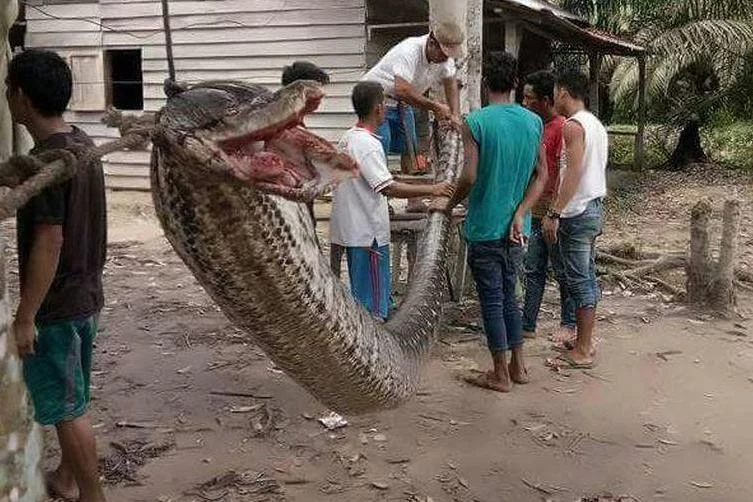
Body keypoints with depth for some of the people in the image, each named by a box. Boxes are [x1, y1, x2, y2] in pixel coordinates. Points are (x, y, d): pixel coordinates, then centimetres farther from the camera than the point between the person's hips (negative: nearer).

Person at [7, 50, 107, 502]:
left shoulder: (46, 160, -23)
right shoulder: (83, 144, 5)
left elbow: (48, 243, -24)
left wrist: (25, 316, -19)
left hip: (57, 304, -9)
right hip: (85, 295, 9)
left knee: (68, 407, 3)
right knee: (69, 398, 21)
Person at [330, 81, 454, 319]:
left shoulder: (347, 138, 11)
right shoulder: (367, 144, -18)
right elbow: (387, 187, -24)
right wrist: (431, 190, -19)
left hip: (352, 229, 10)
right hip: (368, 233, -10)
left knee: (361, 293, 18)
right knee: (373, 299, -2)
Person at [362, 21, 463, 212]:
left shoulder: (445, 56, -9)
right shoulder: (409, 51, -35)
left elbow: (451, 83, 4)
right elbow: (402, 90, -45)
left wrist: (455, 115, -10)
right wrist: (435, 106, -39)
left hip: (403, 103, 8)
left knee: (410, 148, 6)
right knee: (380, 147, -18)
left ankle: (413, 200, 14)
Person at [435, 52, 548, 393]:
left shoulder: (476, 122, -13)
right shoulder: (533, 122, 3)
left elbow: (469, 177, -19)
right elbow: (541, 175, 1)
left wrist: (448, 206, -3)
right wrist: (519, 214, -2)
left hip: (484, 227, -5)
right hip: (516, 228, 5)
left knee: (491, 300, 5)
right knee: (509, 295, 19)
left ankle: (500, 375, 14)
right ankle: (518, 367, 26)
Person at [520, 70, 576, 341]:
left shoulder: (562, 128, -15)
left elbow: (564, 174, -19)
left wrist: (552, 213, -21)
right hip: (535, 212, 8)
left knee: (563, 272, 5)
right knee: (533, 270, 11)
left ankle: (569, 324, 18)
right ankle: (528, 324, 17)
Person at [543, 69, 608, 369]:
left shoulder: (573, 125, -14)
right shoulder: (596, 124, 15)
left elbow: (574, 172, -23)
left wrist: (554, 213, -24)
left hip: (577, 213, -10)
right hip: (595, 208, 10)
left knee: (579, 281, -5)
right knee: (587, 277, 14)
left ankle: (582, 352, 1)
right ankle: (585, 341, 24)